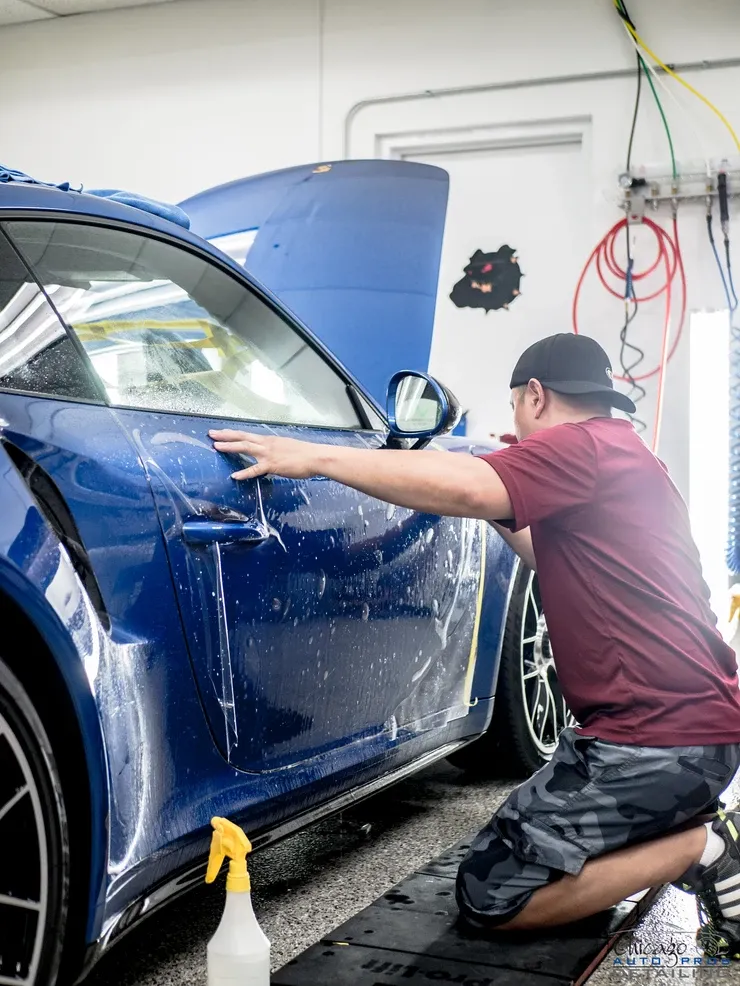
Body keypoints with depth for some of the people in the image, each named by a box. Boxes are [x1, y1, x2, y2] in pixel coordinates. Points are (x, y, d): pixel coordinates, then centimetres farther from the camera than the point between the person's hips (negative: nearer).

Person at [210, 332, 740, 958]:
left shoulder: (583, 444, -11)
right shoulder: (628, 457, 21)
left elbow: (466, 487, -29)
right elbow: (559, 562, 32)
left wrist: (314, 456, -26)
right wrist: (502, 512, 23)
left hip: (653, 736, -10)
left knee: (489, 897, -5)